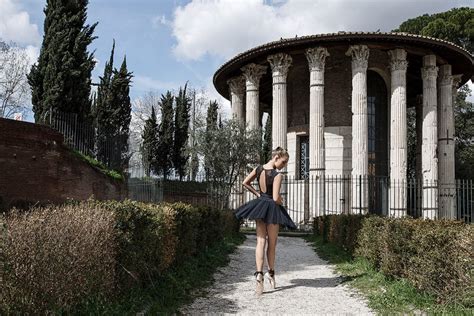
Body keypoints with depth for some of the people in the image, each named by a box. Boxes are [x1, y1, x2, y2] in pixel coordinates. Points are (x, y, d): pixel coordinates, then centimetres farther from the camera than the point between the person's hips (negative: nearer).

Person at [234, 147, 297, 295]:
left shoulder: (258, 169, 2)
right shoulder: (277, 175, -18)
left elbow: (245, 183, 8)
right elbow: (276, 198, -21)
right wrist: (281, 202, 0)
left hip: (259, 205, 5)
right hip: (272, 209, -5)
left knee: (261, 241, 0)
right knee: (272, 244, 12)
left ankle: (259, 274, -15)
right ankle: (271, 272, 25)